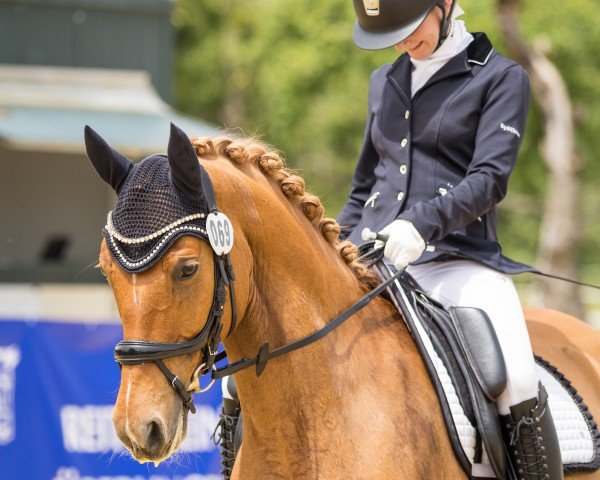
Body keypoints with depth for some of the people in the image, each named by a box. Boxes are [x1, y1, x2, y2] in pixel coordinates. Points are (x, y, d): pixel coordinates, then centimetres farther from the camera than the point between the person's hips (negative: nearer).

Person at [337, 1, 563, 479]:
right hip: (371, 259, 5)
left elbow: (489, 177, -11)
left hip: (458, 258, -5)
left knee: (519, 388, -27)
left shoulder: (501, 78, 2)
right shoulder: (385, 82, 18)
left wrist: (423, 223, -27)